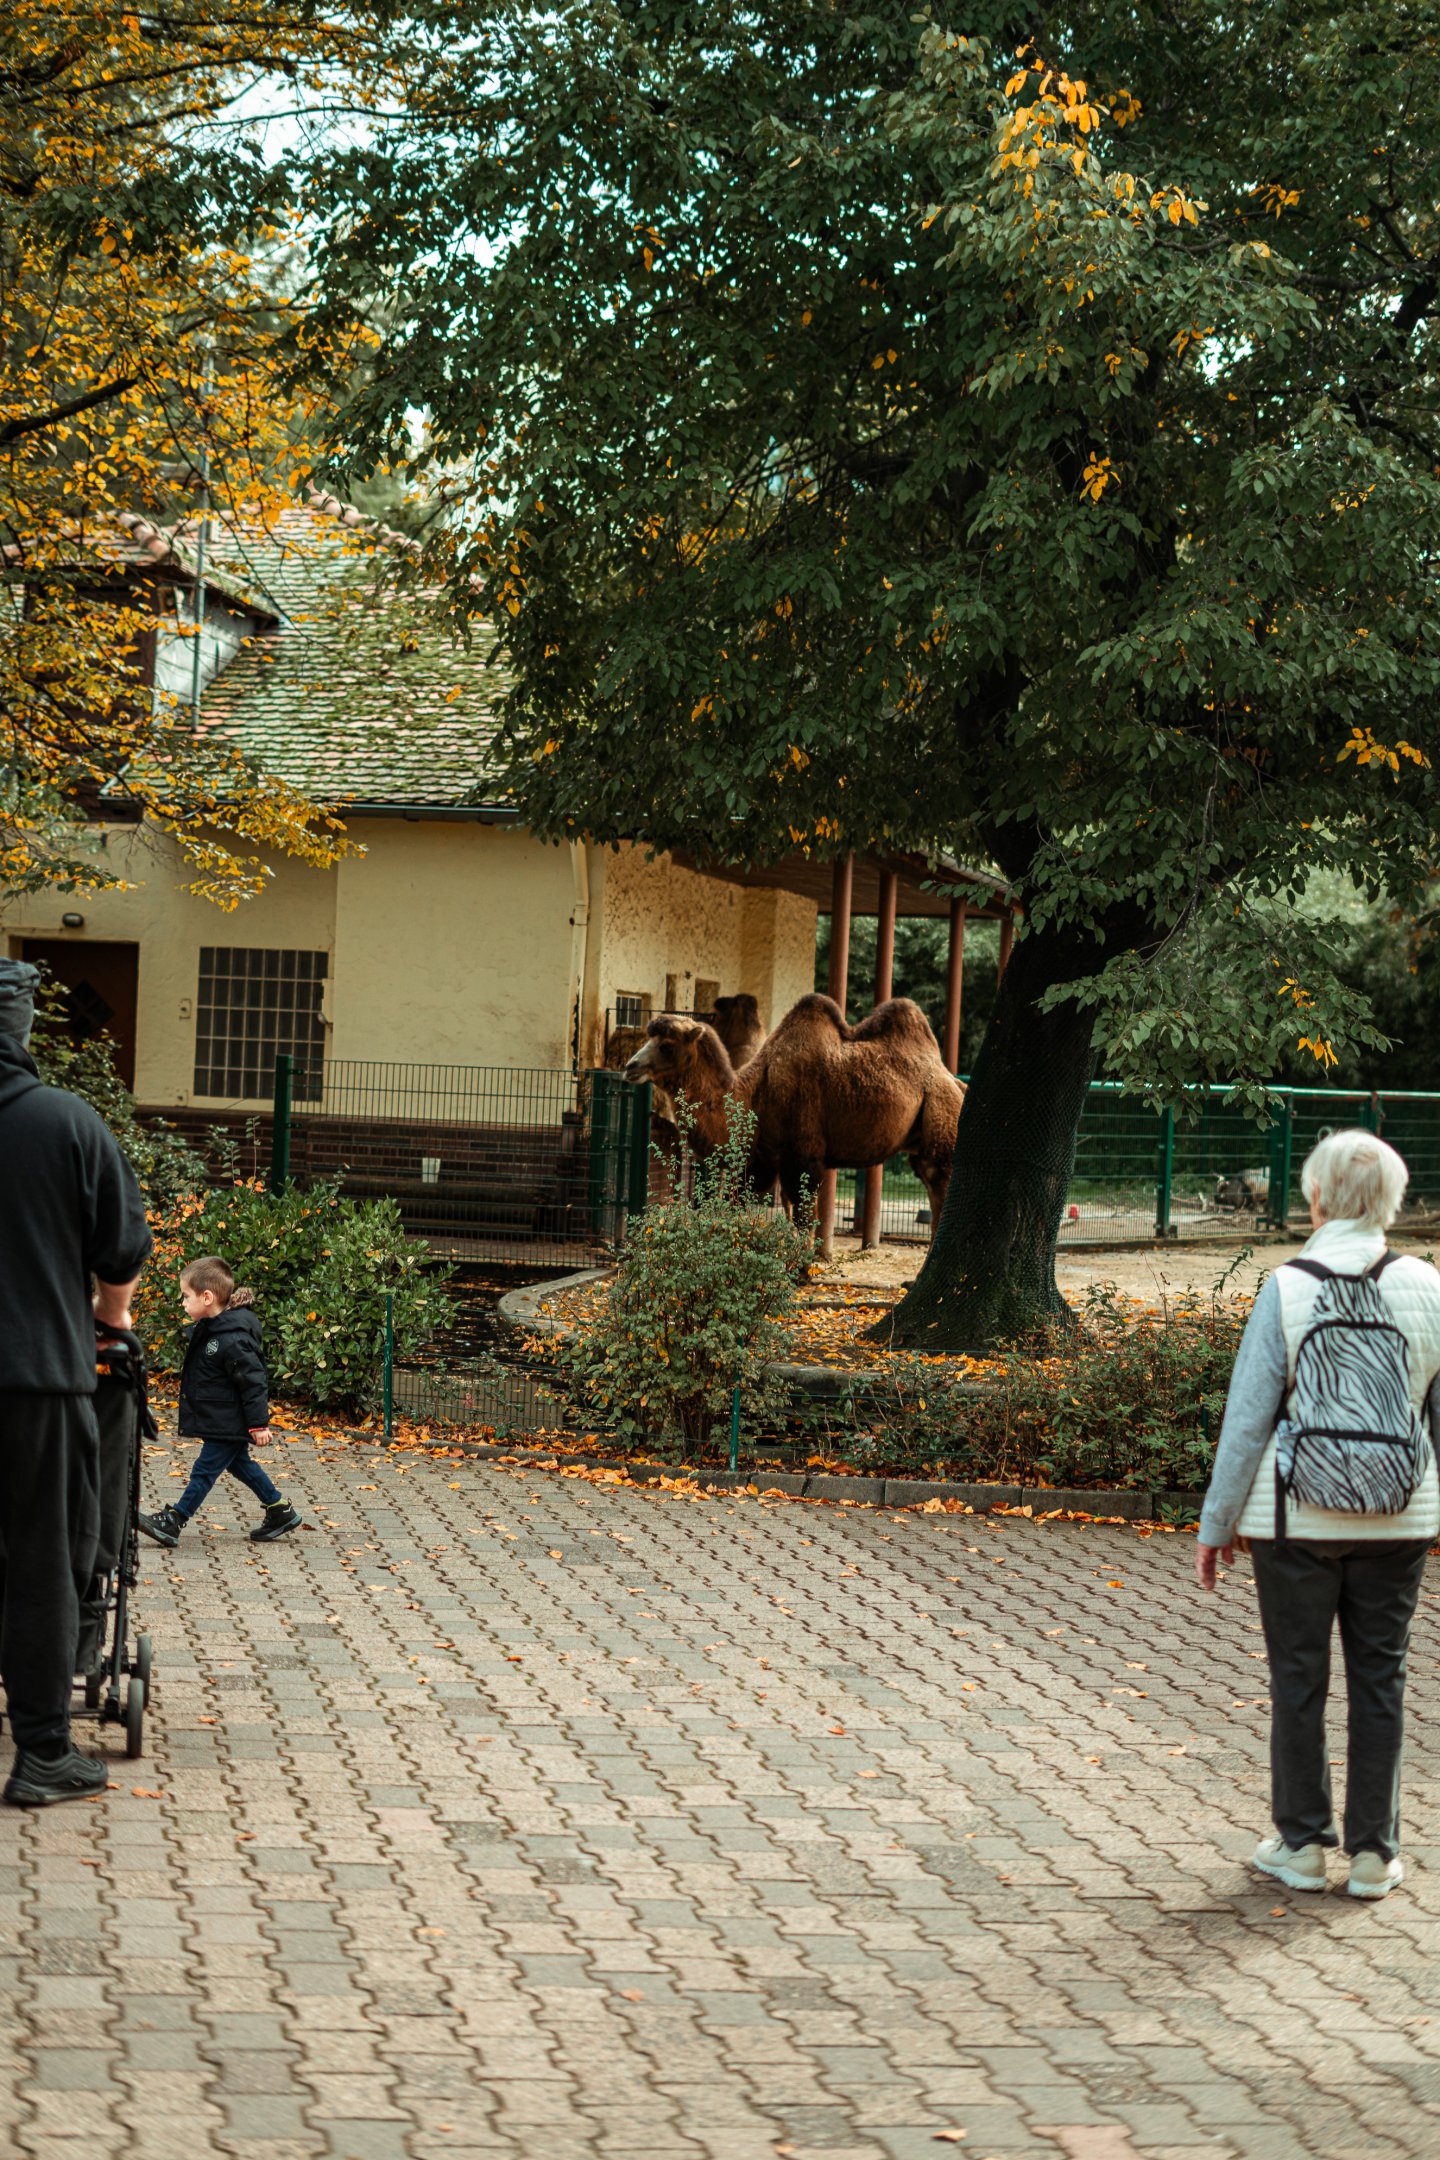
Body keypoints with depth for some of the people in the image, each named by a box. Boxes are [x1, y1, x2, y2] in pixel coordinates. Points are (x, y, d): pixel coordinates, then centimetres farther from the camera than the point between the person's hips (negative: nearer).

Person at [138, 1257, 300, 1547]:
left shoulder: (232, 1340, -26)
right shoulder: (208, 1329, 4)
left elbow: (254, 1382, -24)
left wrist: (259, 1424, -21)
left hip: (228, 1423, -10)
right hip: (223, 1422, 10)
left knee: (205, 1469, -1)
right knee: (239, 1464, 20)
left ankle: (173, 1522, 6)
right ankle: (280, 1510, 30)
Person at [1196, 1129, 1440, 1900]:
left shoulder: (1287, 1290, -10)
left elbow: (1248, 1418, -8)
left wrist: (1218, 1522, 1)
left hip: (1298, 1518, -2)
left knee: (1298, 1677, 10)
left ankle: (1301, 1843, 18)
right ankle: (1373, 1853, 16)